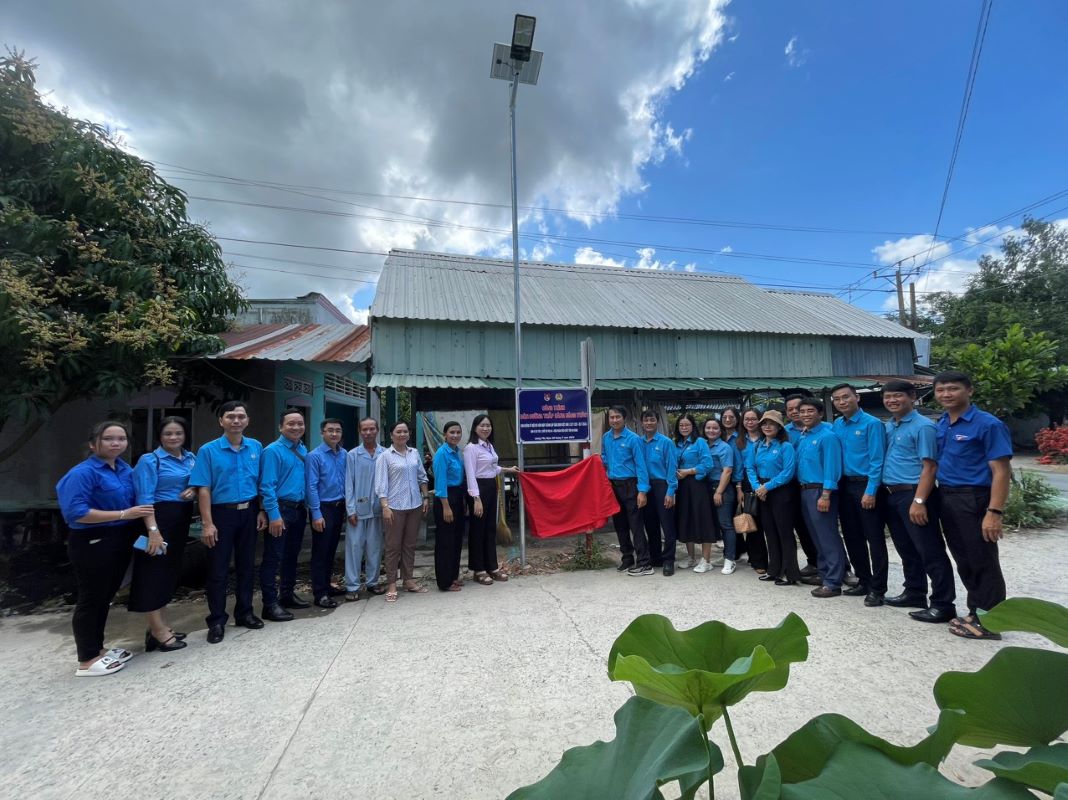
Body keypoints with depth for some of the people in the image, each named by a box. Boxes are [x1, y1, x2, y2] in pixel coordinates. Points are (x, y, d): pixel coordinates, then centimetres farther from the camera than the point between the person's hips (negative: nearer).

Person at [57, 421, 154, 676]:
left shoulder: (125, 469, 8)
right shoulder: (83, 473, -15)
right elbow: (75, 512, -22)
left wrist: (138, 520, 4)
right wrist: (123, 514, -23)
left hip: (120, 541, 8)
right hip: (92, 543, -8)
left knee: (105, 597, 17)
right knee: (91, 598, 3)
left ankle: (97, 649, 30)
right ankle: (87, 660, 15)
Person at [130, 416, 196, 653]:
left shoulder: (191, 458, 9)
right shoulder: (149, 460, -9)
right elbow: (145, 498, -16)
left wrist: (193, 490, -6)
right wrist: (153, 530, -24)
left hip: (182, 520, 7)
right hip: (159, 518, -7)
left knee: (169, 571, 15)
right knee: (155, 571, -1)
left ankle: (160, 626, 27)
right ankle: (158, 631, 9)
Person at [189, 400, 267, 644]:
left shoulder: (256, 448, 2)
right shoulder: (208, 450, -8)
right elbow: (204, 490, -10)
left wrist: (261, 511, 2)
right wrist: (207, 523, -15)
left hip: (249, 513, 3)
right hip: (222, 513, -3)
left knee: (246, 565, 14)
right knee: (218, 569, 5)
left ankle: (245, 613, 29)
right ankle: (217, 621, 20)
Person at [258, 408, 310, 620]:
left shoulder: (303, 450, 9)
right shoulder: (273, 450, -12)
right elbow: (267, 486, -17)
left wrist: (307, 507, 5)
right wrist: (274, 515, -21)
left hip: (299, 509, 7)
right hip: (280, 509, -7)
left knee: (292, 555, 18)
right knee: (273, 558, 0)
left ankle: (287, 595, 32)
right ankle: (270, 604, 9)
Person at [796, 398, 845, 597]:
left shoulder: (827, 436, -11)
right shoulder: (802, 437, 14)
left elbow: (831, 467, -17)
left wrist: (825, 495, -22)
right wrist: (804, 490, 11)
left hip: (820, 491, -8)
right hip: (805, 491, 9)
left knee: (828, 537, -3)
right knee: (816, 536, 15)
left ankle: (833, 582, 3)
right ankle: (823, 573, 26)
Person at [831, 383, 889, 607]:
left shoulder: (872, 424, -10)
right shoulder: (836, 426, 9)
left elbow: (877, 460, -14)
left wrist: (870, 491, -18)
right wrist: (835, 486, 5)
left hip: (866, 486, -7)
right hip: (844, 486, 7)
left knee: (874, 538, 0)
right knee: (852, 537, 14)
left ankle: (877, 588, 9)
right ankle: (863, 581, 27)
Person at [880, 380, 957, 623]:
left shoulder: (923, 426, -11)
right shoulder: (888, 427, 13)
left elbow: (929, 467, -16)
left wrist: (919, 501, -21)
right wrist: (881, 491, 11)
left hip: (912, 494, -8)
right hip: (890, 495, 8)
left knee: (930, 551, 0)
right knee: (906, 549, 18)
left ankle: (943, 604, 9)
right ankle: (914, 593, 31)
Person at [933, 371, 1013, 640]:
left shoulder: (988, 424, -11)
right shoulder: (940, 426, 10)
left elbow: (1000, 472, -14)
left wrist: (994, 513, -21)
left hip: (974, 499, -7)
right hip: (946, 498, 7)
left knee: (983, 562, 4)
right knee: (963, 561, 16)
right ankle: (975, 613, 29)